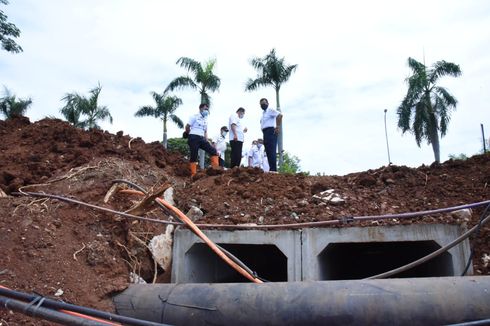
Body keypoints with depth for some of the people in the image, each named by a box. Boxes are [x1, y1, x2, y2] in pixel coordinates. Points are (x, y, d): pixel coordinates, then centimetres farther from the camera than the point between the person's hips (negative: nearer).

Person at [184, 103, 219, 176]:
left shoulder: (205, 120, 20)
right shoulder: (194, 117, 1)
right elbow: (187, 127, -2)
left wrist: (207, 141, 13)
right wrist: (191, 135, 7)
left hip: (202, 138, 6)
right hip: (194, 138, -6)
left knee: (213, 150, -9)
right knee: (194, 156, -6)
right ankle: (193, 174, -1)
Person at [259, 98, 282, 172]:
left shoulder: (270, 110, -3)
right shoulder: (263, 113, 25)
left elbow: (280, 115, -20)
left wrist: (278, 127, -22)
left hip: (270, 132, -10)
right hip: (265, 133, 10)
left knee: (271, 152, -17)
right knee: (268, 152, 6)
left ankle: (273, 169, -22)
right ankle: (272, 169, 6)